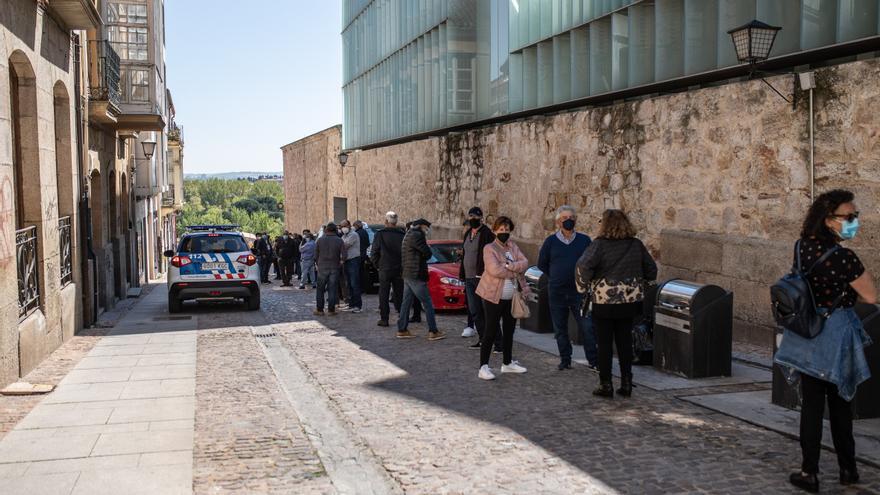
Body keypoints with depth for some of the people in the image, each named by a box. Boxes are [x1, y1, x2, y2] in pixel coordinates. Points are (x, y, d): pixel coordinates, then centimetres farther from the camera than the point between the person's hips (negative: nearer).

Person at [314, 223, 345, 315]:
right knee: (332, 289, 4)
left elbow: (316, 255, 2)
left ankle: (319, 309, 10)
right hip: (334, 268, 0)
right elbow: (343, 256, -8)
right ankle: (331, 310, 4)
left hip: (322, 267, 0)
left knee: (320, 289, 9)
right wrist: (340, 263, 8)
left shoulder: (320, 240, -2)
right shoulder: (339, 240, -4)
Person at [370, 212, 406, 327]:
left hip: (384, 269, -2)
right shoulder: (402, 234, -2)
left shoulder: (380, 234, -8)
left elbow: (374, 253, -6)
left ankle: (384, 319, 3)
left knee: (384, 295, 4)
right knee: (399, 295, 11)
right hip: (399, 269, 2)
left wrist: (377, 265, 7)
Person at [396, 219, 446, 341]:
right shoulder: (416, 236, -15)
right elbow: (427, 254, -14)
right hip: (416, 275, -10)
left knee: (406, 302, 12)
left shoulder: (409, 235, 17)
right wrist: (426, 244, 3)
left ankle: (402, 330, 15)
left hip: (407, 275, 10)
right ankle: (433, 332, -4)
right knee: (427, 303, -5)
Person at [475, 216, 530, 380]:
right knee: (491, 331, -6)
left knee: (509, 330, 15)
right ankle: (483, 367, -1)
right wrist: (516, 272, -11)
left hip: (512, 297, 7)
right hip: (494, 296, -6)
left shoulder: (513, 247, 11)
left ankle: (507, 363, 29)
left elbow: (524, 263, -3)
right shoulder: (489, 248, -7)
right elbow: (494, 269, -22)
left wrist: (509, 265, -19)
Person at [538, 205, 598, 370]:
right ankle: (565, 360, 20)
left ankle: (593, 360, 5)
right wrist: (555, 278, 10)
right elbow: (542, 264, 11)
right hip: (557, 293, 1)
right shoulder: (550, 241, 2)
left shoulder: (584, 240, 2)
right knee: (560, 329, 8)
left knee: (587, 327, -5)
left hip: (579, 291, -1)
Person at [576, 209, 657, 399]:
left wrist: (584, 286, -8)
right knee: (625, 341, 12)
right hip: (629, 300, 4)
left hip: (604, 300, -4)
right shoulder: (636, 245, 2)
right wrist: (639, 281, 25)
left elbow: (584, 266, -23)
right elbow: (651, 269, 9)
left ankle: (605, 384, 9)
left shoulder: (600, 244, -12)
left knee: (604, 343, 5)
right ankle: (626, 383, 14)